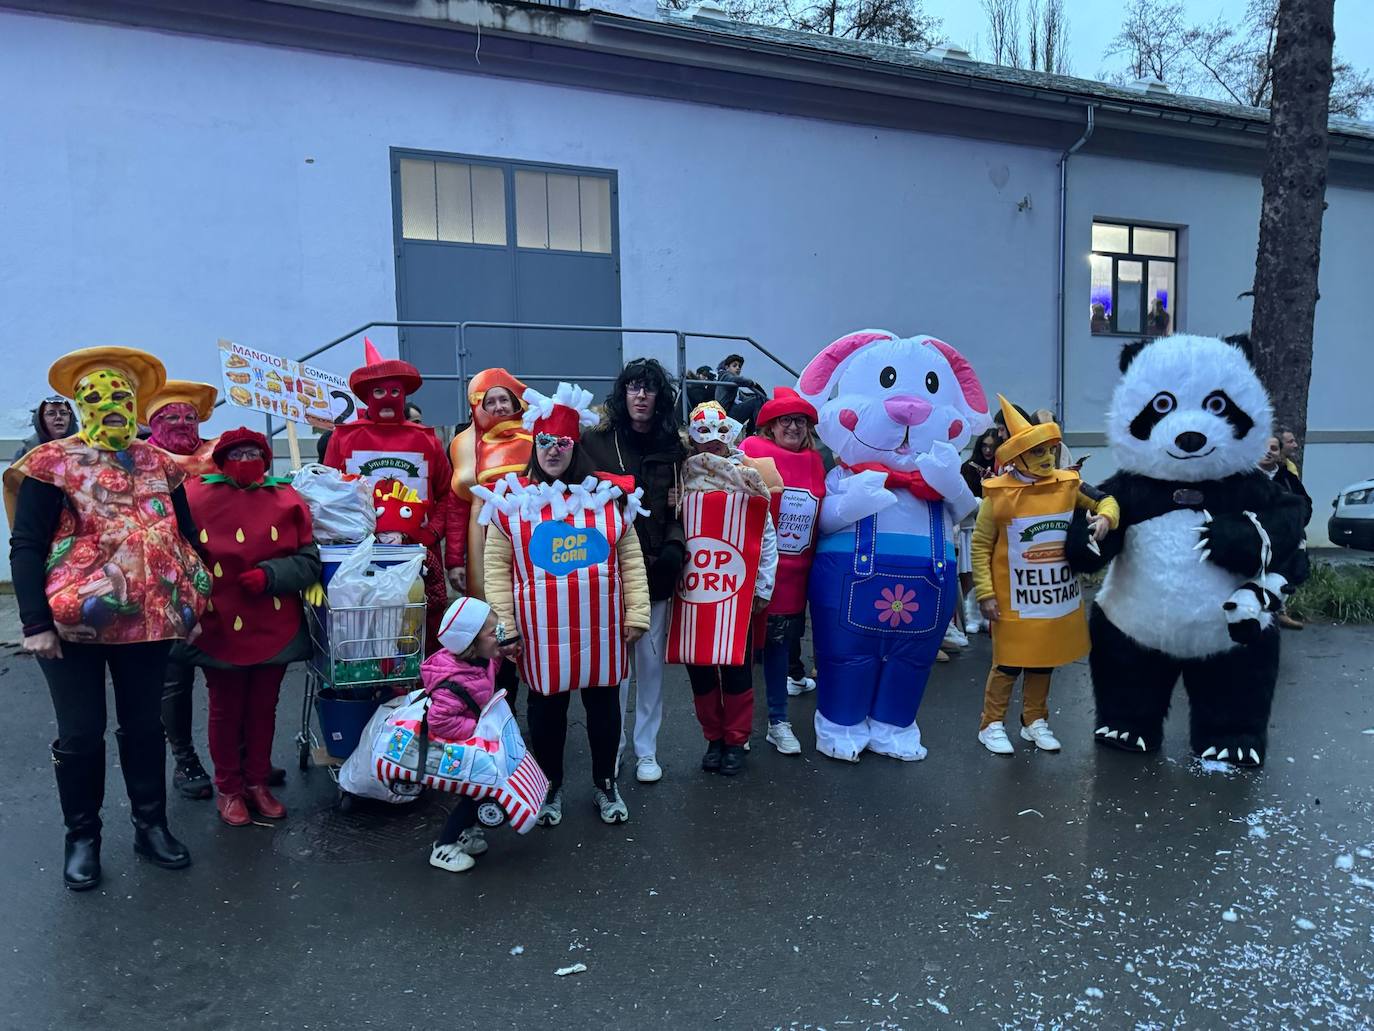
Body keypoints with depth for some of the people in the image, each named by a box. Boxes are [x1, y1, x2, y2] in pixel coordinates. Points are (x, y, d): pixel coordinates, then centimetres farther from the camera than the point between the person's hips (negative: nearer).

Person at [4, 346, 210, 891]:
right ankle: (81, 837, 24)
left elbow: (186, 538, 11)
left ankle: (151, 825, 27)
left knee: (144, 726, 14)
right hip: (74, 622, -3)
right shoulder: (52, 464, -4)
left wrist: (194, 608, 6)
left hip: (149, 620, 3)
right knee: (80, 735, 7)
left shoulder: (160, 465, 7)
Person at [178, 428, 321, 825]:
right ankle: (229, 789, 26)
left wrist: (269, 576, -16)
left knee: (263, 708, 13)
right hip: (221, 630, -2)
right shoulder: (195, 497, -4)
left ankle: (258, 783, 30)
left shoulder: (286, 500, 2)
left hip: (274, 630, 2)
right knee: (226, 710, 10)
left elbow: (309, 561, -1)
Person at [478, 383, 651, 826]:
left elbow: (630, 558, 4)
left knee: (603, 702, 13)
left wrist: (636, 614, -1)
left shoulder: (609, 493, 2)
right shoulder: (511, 497, -2)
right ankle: (551, 785, 33)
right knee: (546, 703, 13)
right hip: (541, 630, -1)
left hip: (600, 627, 1)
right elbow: (496, 565, 0)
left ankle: (605, 783, 33)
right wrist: (502, 625, -5)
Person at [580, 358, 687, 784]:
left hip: (656, 570, 3)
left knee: (651, 660, 9)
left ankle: (646, 749, 22)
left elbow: (682, 507, 13)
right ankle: (611, 745, 19)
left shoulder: (673, 448, 7)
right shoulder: (595, 442, -2)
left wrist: (675, 545, -3)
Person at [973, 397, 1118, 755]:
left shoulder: (1068, 484, -2)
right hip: (1015, 600, -4)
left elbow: (1106, 500, 12)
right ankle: (992, 725, 20)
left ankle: (1035, 721, 33)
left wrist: (1105, 516, -13)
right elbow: (980, 546, -8)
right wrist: (985, 593, -12)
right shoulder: (998, 493, -12)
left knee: (1044, 662, 17)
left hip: (1057, 597, 4)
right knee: (1008, 664, 5)